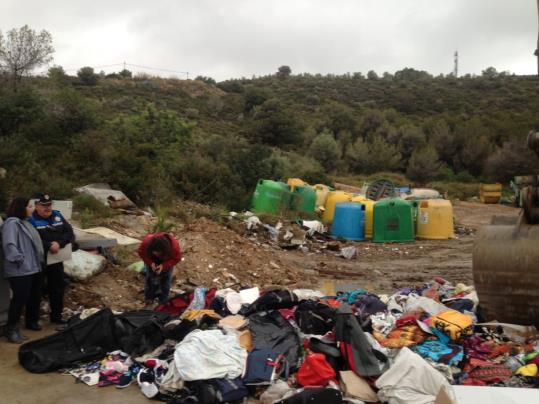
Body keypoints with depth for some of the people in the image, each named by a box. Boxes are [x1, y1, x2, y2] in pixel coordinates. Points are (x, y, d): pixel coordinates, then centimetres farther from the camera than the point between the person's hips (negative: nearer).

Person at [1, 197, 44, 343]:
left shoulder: (25, 222, 15)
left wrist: (38, 260, 16)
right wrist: (19, 259, -22)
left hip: (33, 268, 10)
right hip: (20, 271, -10)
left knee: (35, 297, 18)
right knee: (20, 299, -6)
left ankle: (32, 321, 35)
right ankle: (12, 329, 6)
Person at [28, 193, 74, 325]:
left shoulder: (58, 216, 6)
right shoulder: (31, 220, -12)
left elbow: (70, 234, -1)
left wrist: (59, 243, -18)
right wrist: (49, 246, -29)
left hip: (56, 260, 6)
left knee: (57, 289, 15)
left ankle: (56, 315, 30)